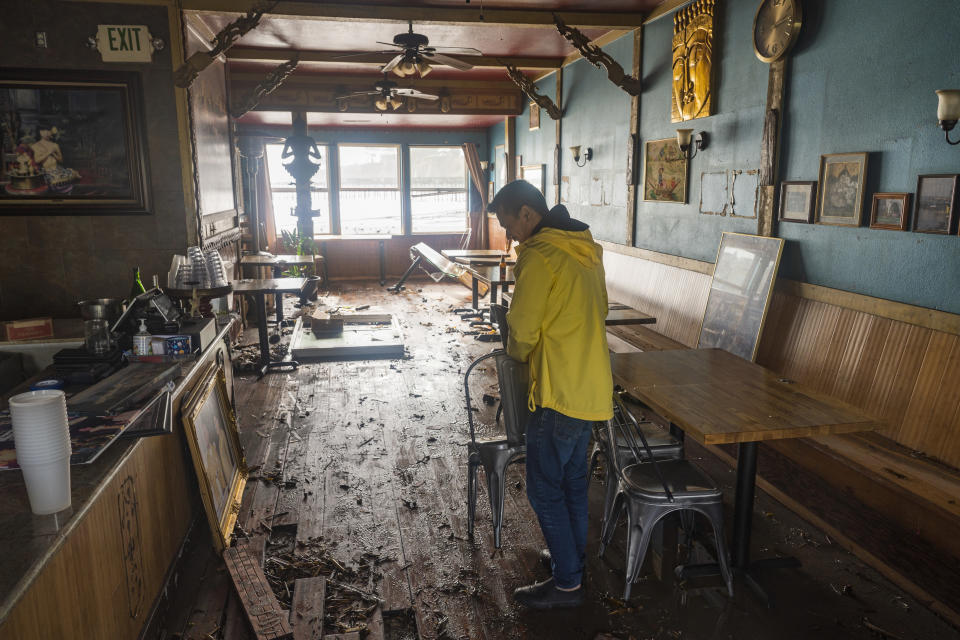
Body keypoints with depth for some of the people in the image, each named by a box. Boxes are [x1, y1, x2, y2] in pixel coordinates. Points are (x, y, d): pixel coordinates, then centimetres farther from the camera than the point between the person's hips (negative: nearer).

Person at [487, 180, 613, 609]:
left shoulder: (540, 255, -17)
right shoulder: (586, 249, 11)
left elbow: (521, 331, -15)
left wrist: (518, 353, 8)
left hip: (561, 392, -9)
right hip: (592, 386, 9)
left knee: (545, 489, 4)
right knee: (573, 481, 21)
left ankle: (567, 583, 16)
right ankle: (573, 561, 35)